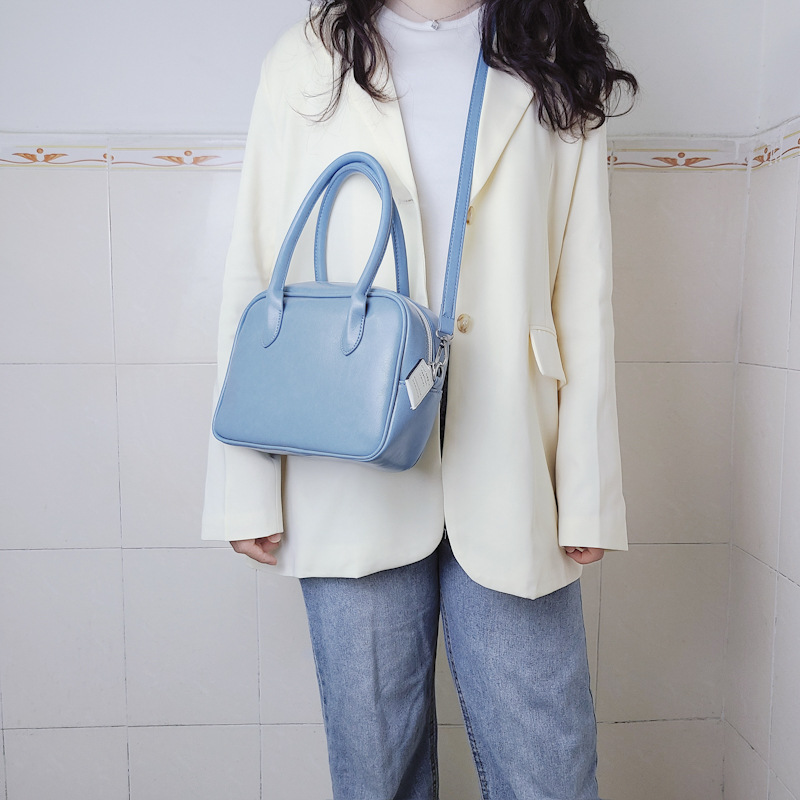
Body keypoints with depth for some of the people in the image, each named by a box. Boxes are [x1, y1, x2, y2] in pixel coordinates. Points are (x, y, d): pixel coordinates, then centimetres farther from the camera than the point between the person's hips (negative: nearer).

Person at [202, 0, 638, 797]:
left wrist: (589, 491, -1)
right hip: (353, 481, 0)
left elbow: (585, 297, 6)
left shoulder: (557, 75, 12)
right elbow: (255, 275, 4)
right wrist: (248, 486, -2)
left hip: (508, 488, 1)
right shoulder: (306, 64, 10)